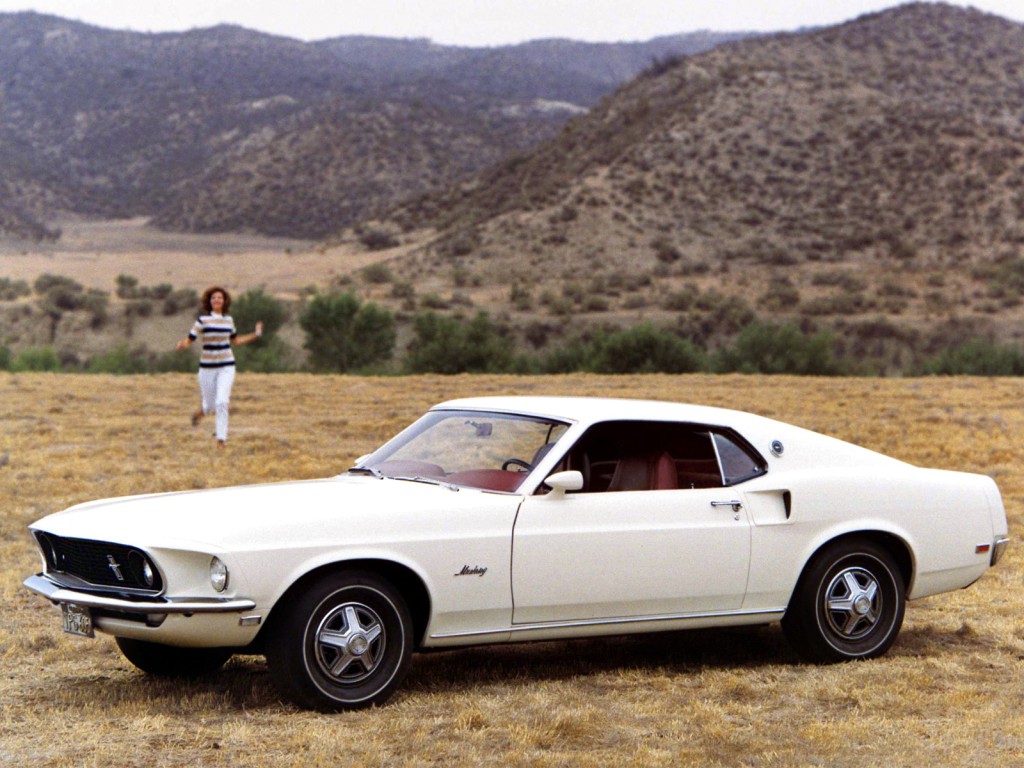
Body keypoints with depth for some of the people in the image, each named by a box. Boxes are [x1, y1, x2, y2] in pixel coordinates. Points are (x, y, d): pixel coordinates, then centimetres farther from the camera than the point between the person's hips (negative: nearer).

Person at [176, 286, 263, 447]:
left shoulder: (228, 319, 6)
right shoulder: (202, 319, -6)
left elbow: (234, 341, 22)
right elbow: (188, 341, -8)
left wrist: (255, 335, 18)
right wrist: (182, 345, -31)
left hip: (226, 366, 1)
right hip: (207, 366, -1)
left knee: (222, 402, -16)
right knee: (210, 406, 8)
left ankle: (221, 438, -6)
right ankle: (200, 412, 46)